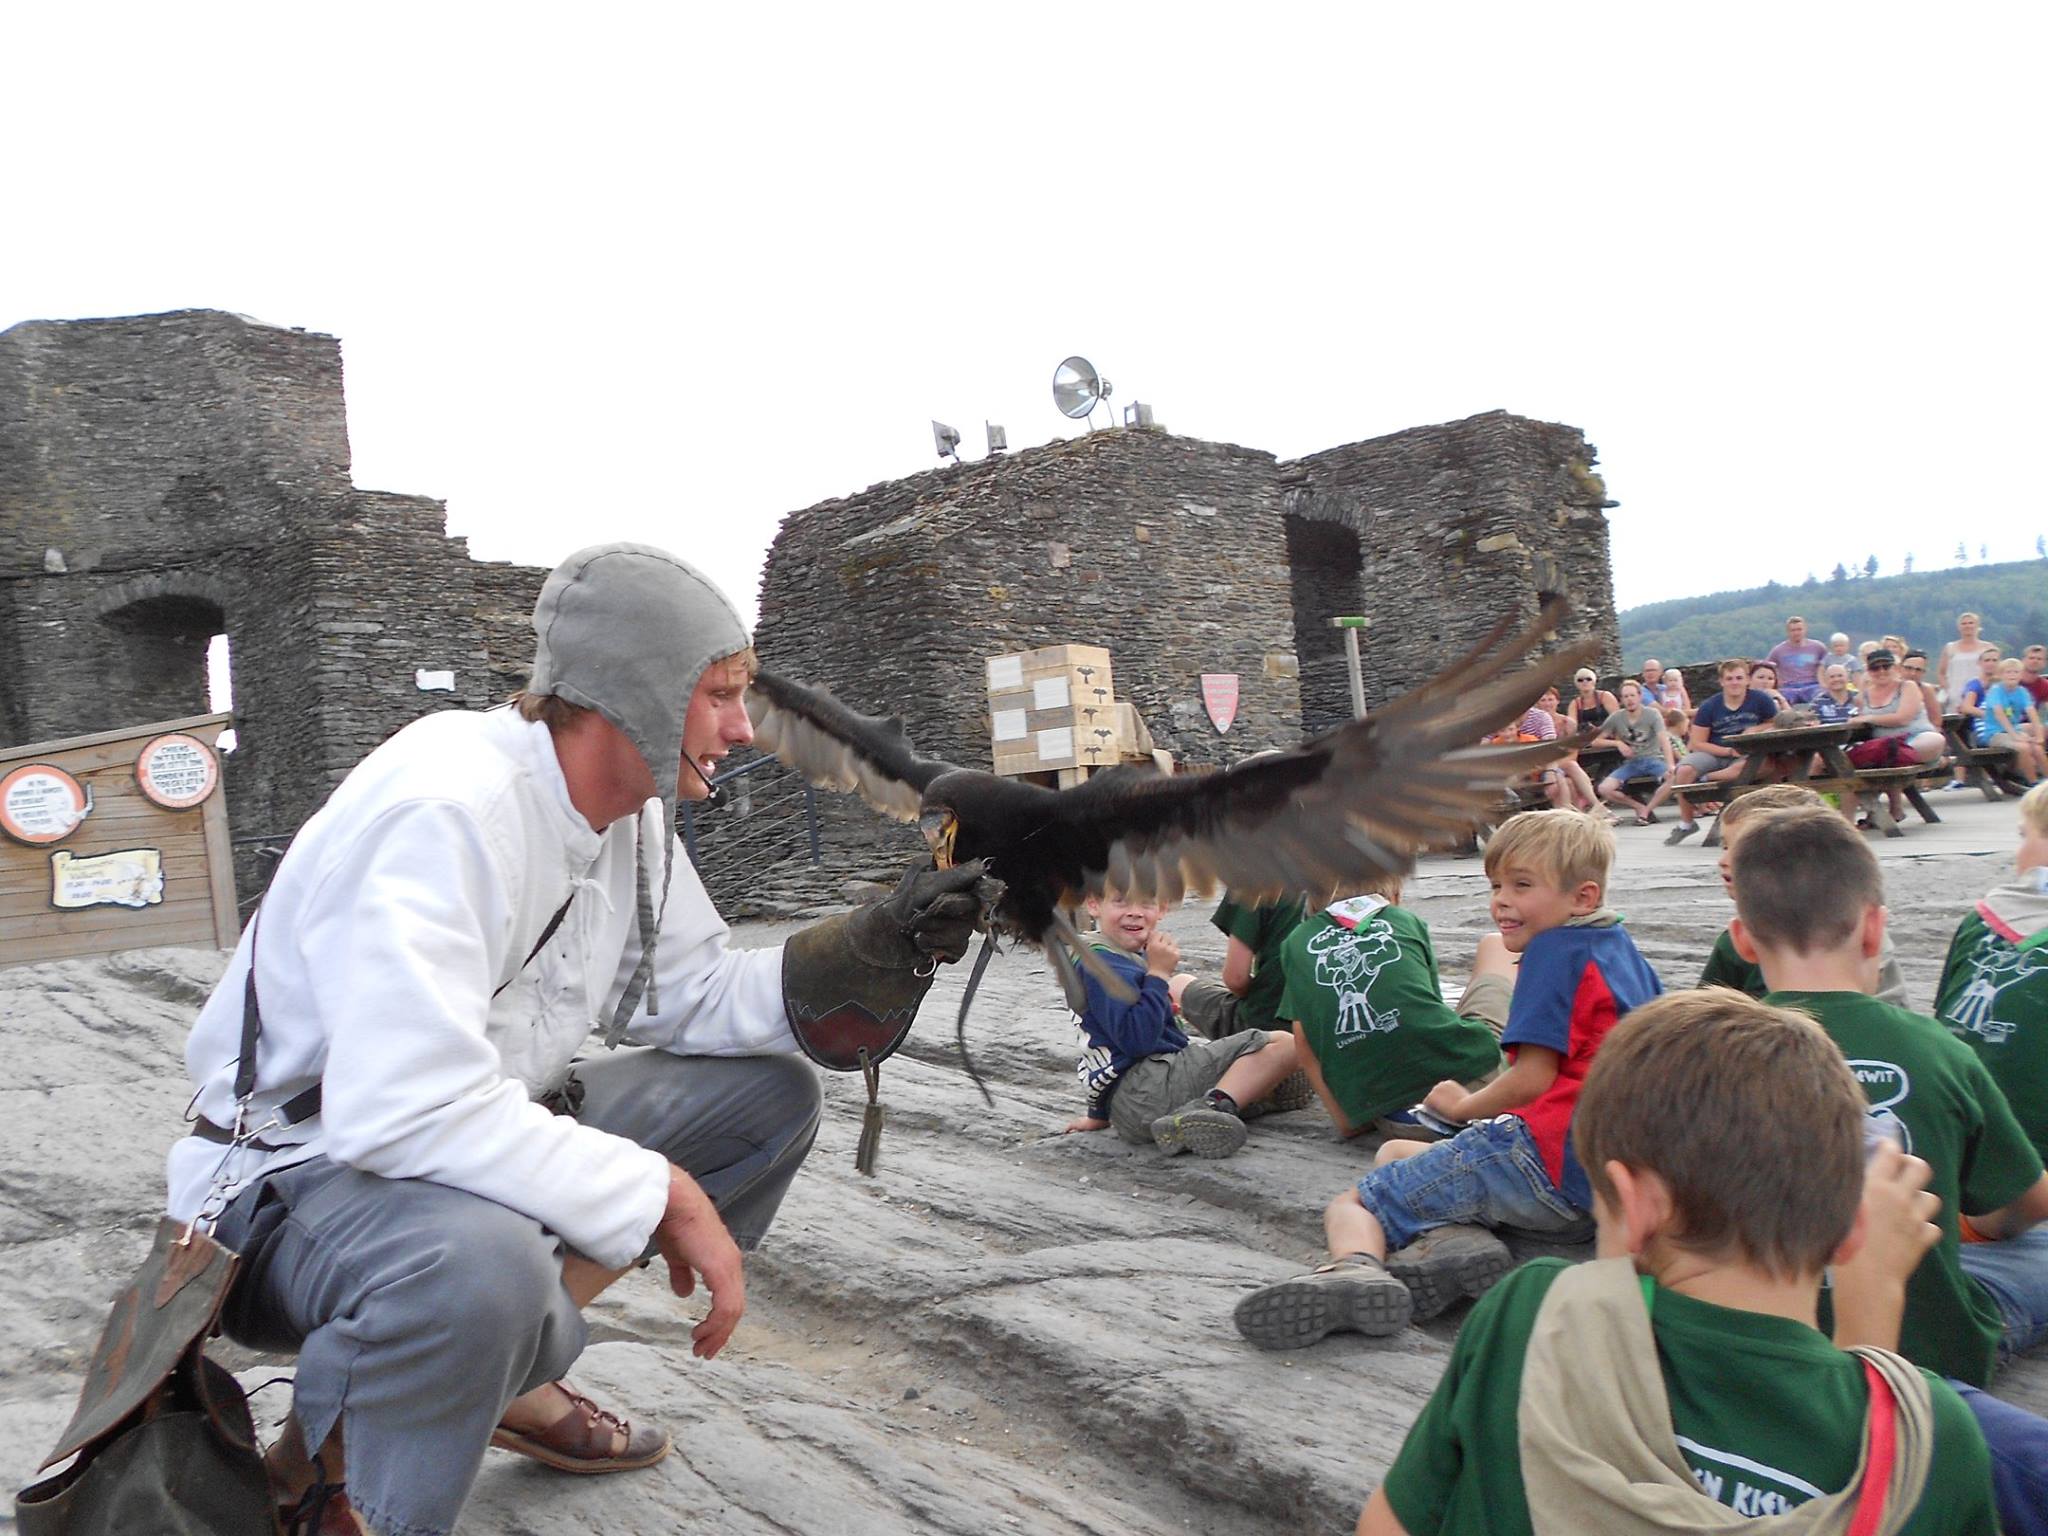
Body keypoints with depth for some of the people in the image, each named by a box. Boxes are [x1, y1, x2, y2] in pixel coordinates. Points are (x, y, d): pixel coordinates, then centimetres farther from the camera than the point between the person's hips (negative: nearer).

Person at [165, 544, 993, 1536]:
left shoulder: (633, 812, 0)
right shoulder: (445, 807, -28)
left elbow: (685, 996, 4)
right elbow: (405, 1110, -36)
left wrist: (874, 951, -11)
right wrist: (665, 1195, -29)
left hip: (480, 1144, 9)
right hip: (289, 1179, -9)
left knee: (769, 1094, 1)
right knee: (482, 1258, -41)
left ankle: (501, 1373, 7)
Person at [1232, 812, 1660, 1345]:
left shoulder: (1556, 948, -9)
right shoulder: (1622, 947, 19)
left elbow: (1533, 1079, -15)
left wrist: (1463, 1106, 2)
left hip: (1545, 1157, -10)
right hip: (1597, 1176, 10)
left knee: (1350, 1206, -7)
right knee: (1395, 1154, 23)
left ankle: (1356, 1267, -42)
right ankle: (1457, 1238, -7)